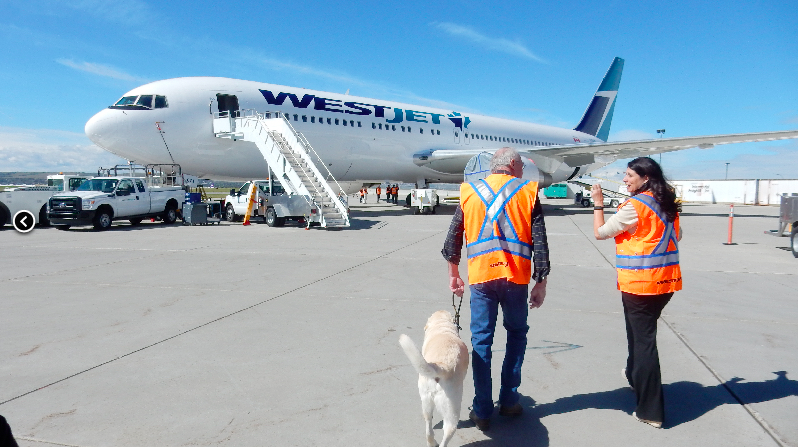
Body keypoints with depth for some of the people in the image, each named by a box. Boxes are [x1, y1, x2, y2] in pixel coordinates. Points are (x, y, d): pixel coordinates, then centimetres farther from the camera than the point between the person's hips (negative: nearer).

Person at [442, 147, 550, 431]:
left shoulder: (469, 192, 8)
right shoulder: (527, 192, 2)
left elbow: (452, 238, 9)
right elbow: (540, 242, -2)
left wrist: (453, 274, 19)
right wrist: (540, 283, 5)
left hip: (480, 277, 1)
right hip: (516, 278, 0)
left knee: (481, 340, 7)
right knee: (517, 334, 19)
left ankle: (482, 411, 13)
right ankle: (509, 400, 23)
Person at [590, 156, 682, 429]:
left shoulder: (635, 206, -16)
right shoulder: (668, 205, 8)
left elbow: (600, 232, -8)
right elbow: (676, 236, 22)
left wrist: (598, 203, 1)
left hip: (639, 284, -8)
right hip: (666, 282, 8)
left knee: (643, 340, -2)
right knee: (641, 332, 26)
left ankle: (651, 411, 4)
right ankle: (635, 375, 47)